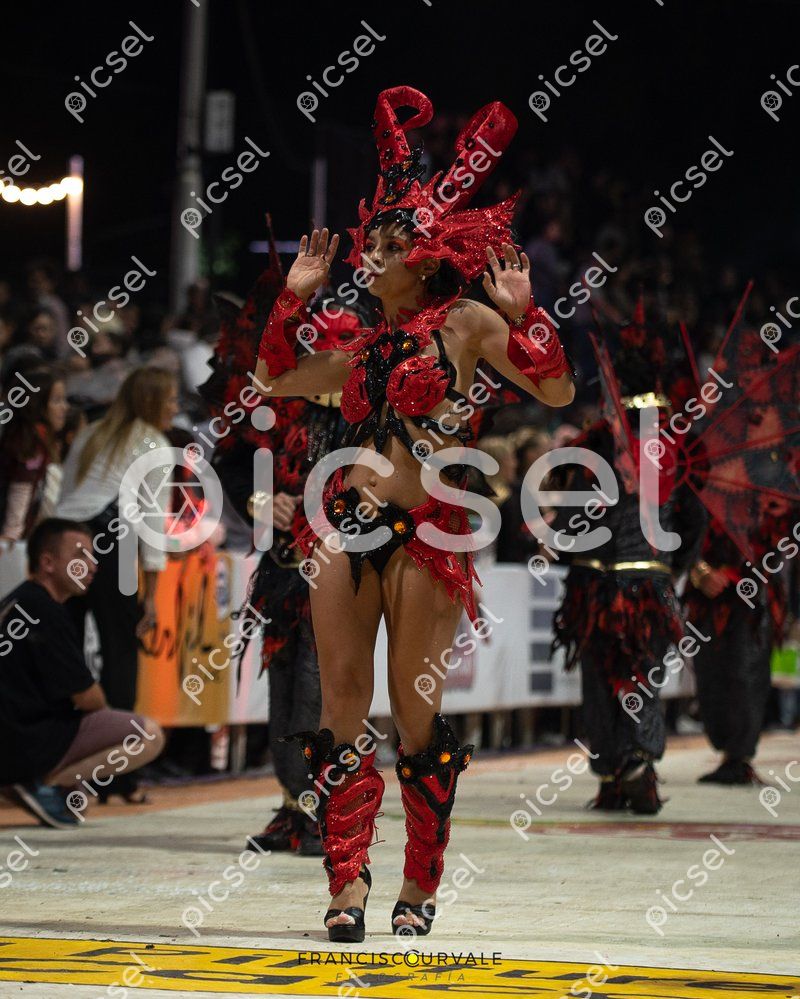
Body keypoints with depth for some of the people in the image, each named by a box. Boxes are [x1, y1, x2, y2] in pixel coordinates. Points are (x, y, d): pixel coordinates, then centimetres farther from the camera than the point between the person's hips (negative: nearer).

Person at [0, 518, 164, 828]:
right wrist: (102, 705, 9)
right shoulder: (44, 611, -15)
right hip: (28, 748, -10)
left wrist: (96, 704, 18)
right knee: (149, 736, -12)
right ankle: (47, 782, -12)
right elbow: (86, 697, -13)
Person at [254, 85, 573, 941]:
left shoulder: (465, 322, -1)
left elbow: (556, 390, -9)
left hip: (424, 534, -5)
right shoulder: (365, 344, 15)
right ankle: (347, 881, 4)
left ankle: (419, 887, 11)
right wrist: (294, 297, 18)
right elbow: (272, 379, 26)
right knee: (342, 701, 0)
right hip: (344, 523, 5)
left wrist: (521, 313, -18)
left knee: (415, 711, -1)